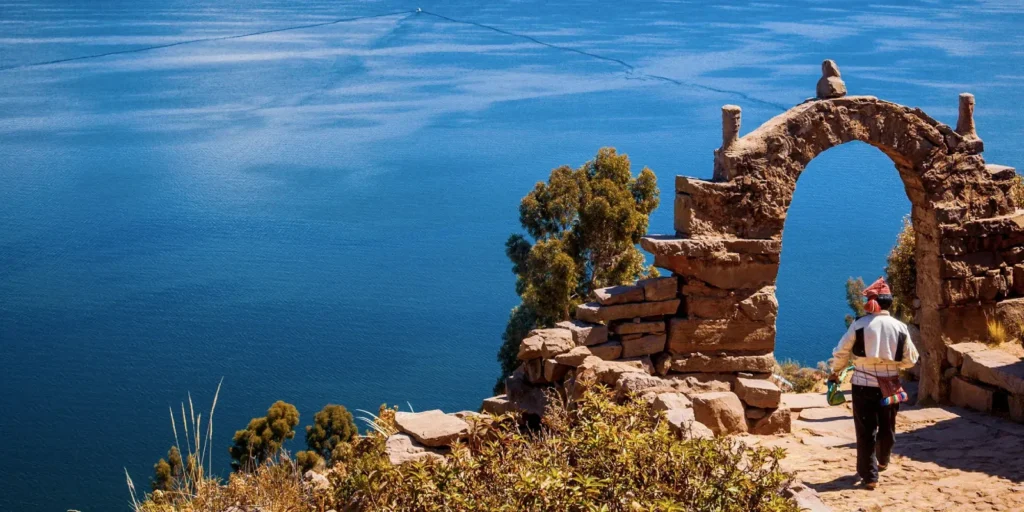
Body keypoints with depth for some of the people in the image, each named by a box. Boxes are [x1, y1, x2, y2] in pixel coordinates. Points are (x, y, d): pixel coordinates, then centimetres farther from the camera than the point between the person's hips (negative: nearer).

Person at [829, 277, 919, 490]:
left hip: (864, 385, -3)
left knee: (866, 431, 4)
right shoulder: (900, 328, -4)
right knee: (887, 427, 23)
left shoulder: (859, 325, -10)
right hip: (890, 386, 3)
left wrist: (835, 372, 13)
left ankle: (869, 475, 4)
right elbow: (910, 360, 1)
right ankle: (882, 461, 45)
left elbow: (841, 353, -5)